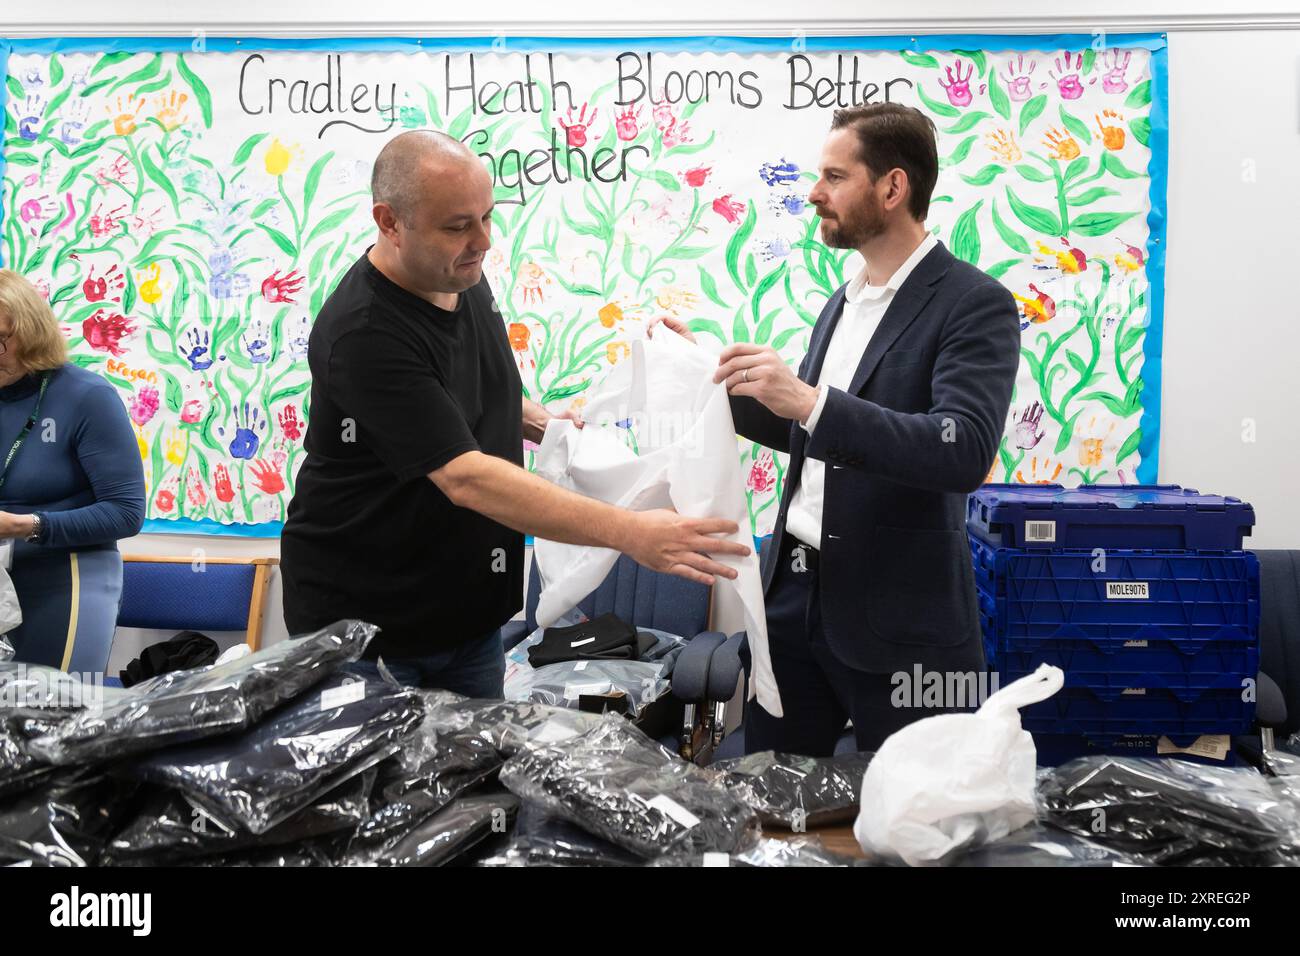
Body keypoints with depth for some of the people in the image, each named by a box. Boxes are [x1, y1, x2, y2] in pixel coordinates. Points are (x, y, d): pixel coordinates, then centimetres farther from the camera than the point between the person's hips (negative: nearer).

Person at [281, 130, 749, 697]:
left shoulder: (462, 276, -1)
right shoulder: (364, 333, -28)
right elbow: (465, 478, -34)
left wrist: (539, 423, -1)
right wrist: (628, 532, -39)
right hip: (361, 618, -7)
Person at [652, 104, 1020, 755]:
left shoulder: (974, 305, -13)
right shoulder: (843, 303, 12)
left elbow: (965, 452, -27)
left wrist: (811, 401, -34)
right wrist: (714, 376, 7)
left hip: (899, 620, -7)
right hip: (795, 594, 7)